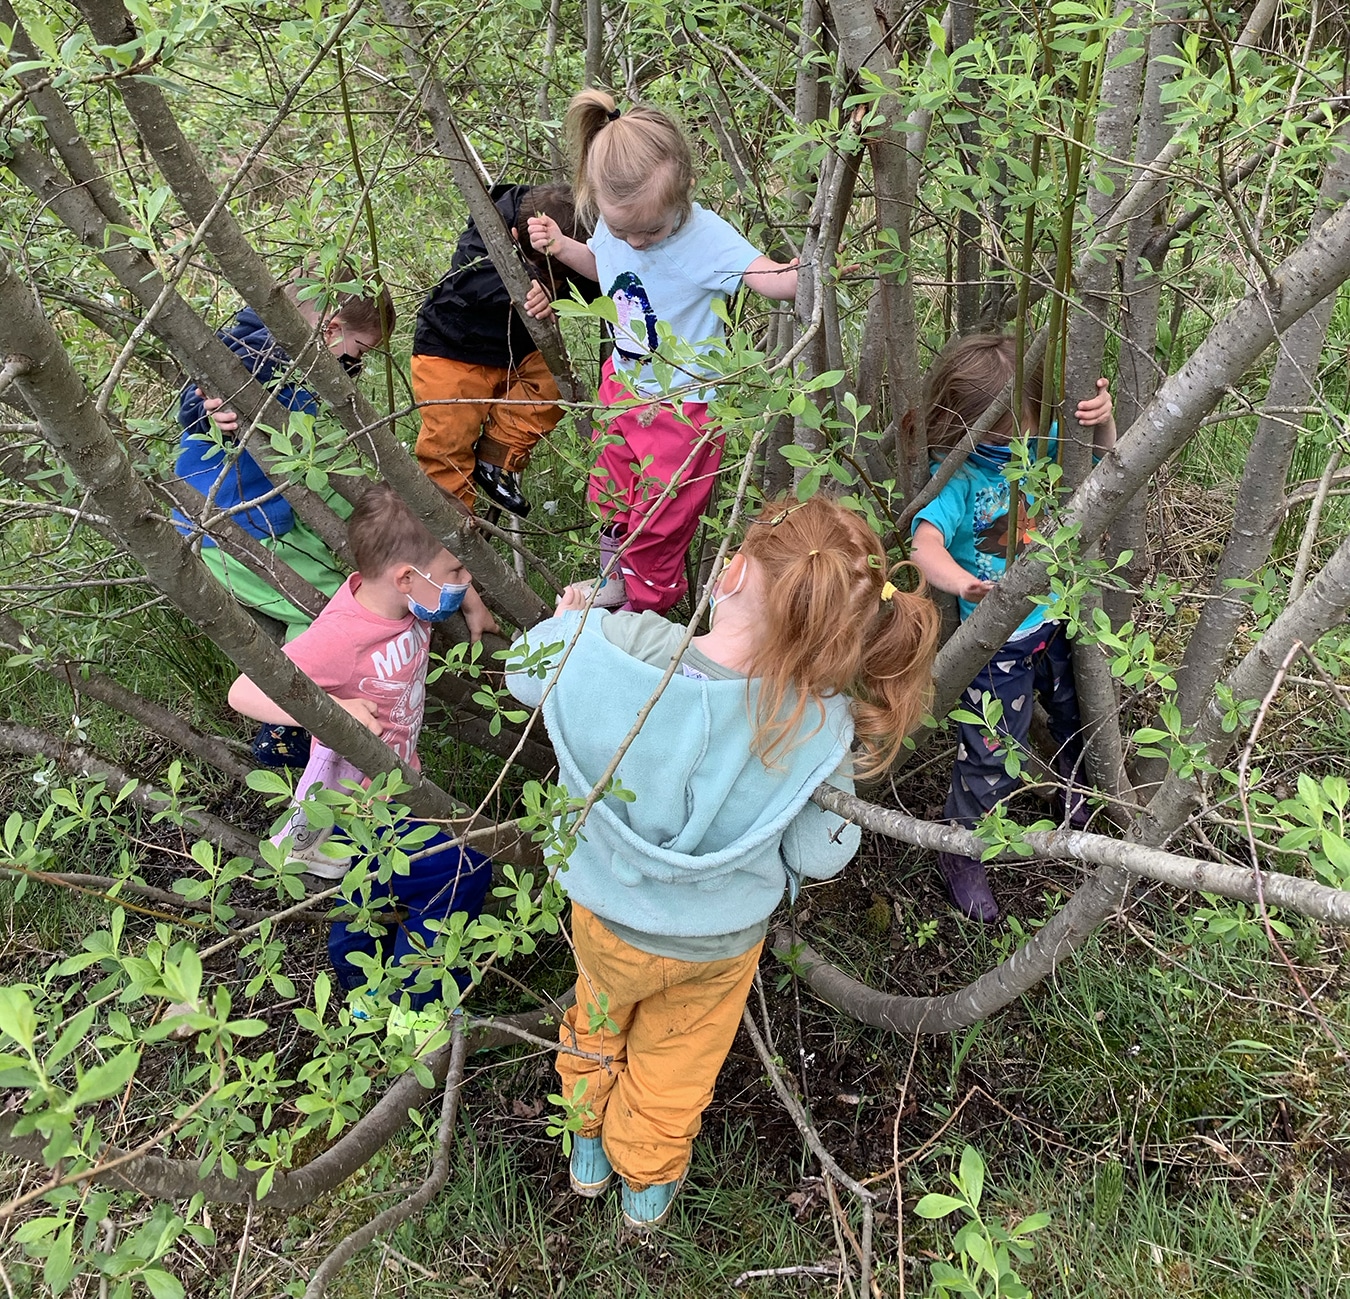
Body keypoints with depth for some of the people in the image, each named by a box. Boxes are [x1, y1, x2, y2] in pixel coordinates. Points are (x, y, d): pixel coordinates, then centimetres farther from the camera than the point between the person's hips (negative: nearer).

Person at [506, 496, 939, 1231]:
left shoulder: (605, 646, -34)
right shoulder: (820, 723, -33)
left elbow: (523, 673, -11)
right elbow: (818, 856, -18)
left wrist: (568, 617, 9)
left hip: (610, 919, 1)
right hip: (723, 942, 0)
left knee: (600, 1020, 35)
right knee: (675, 1065, 31)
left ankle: (588, 1147, 62)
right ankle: (648, 1184, 58)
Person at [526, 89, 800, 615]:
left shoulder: (705, 236, -26)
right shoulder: (612, 223, -8)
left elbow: (767, 276, -32)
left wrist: (807, 273, -53)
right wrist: (561, 246, -2)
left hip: (681, 405, -6)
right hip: (622, 383, 7)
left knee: (657, 517, 6)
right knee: (607, 493, 24)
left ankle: (645, 607, 31)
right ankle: (612, 580, 50)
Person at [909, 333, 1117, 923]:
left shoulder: (1042, 443, -9)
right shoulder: (954, 476, -24)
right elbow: (926, 548, -37)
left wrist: (1103, 418, -22)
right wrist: (966, 584, -59)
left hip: (1056, 623, 6)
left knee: (1081, 719, 27)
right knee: (990, 760, 4)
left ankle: (1079, 796, 57)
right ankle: (960, 851, 28)